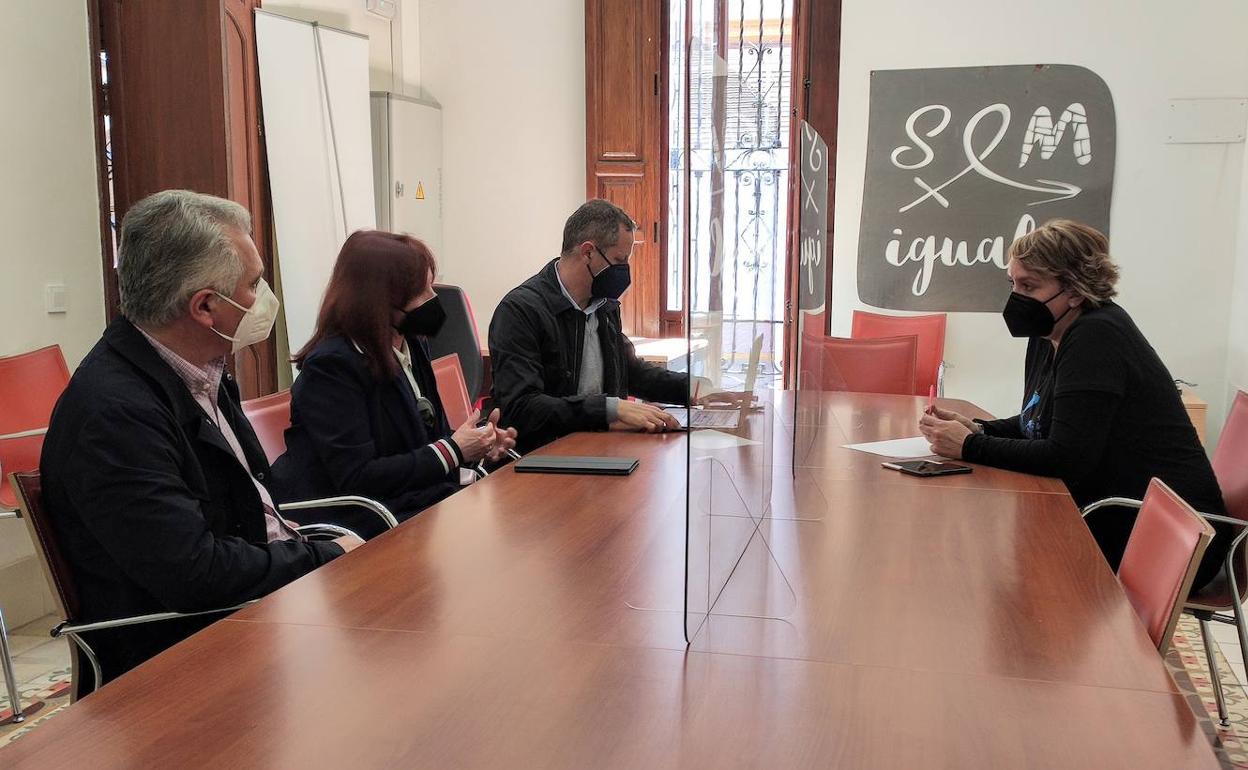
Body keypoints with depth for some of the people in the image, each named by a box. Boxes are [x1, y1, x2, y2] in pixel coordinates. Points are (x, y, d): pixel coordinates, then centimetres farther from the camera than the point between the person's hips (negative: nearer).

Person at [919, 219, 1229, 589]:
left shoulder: (1097, 336, -21)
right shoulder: (1048, 335, 6)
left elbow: (1067, 458, -27)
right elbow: (1036, 421, 17)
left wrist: (971, 446, -20)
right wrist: (977, 429, -2)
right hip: (1112, 517, 8)